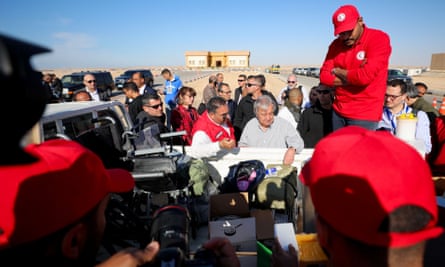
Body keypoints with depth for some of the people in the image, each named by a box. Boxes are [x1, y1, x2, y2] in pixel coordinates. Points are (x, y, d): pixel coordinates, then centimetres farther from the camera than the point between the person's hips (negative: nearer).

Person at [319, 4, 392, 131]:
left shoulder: (379, 39, -11)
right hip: (338, 110, 6)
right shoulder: (336, 44, 6)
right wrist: (353, 77, -13)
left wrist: (338, 71, -7)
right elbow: (324, 76, -2)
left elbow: (365, 76, -23)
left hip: (364, 114, -5)